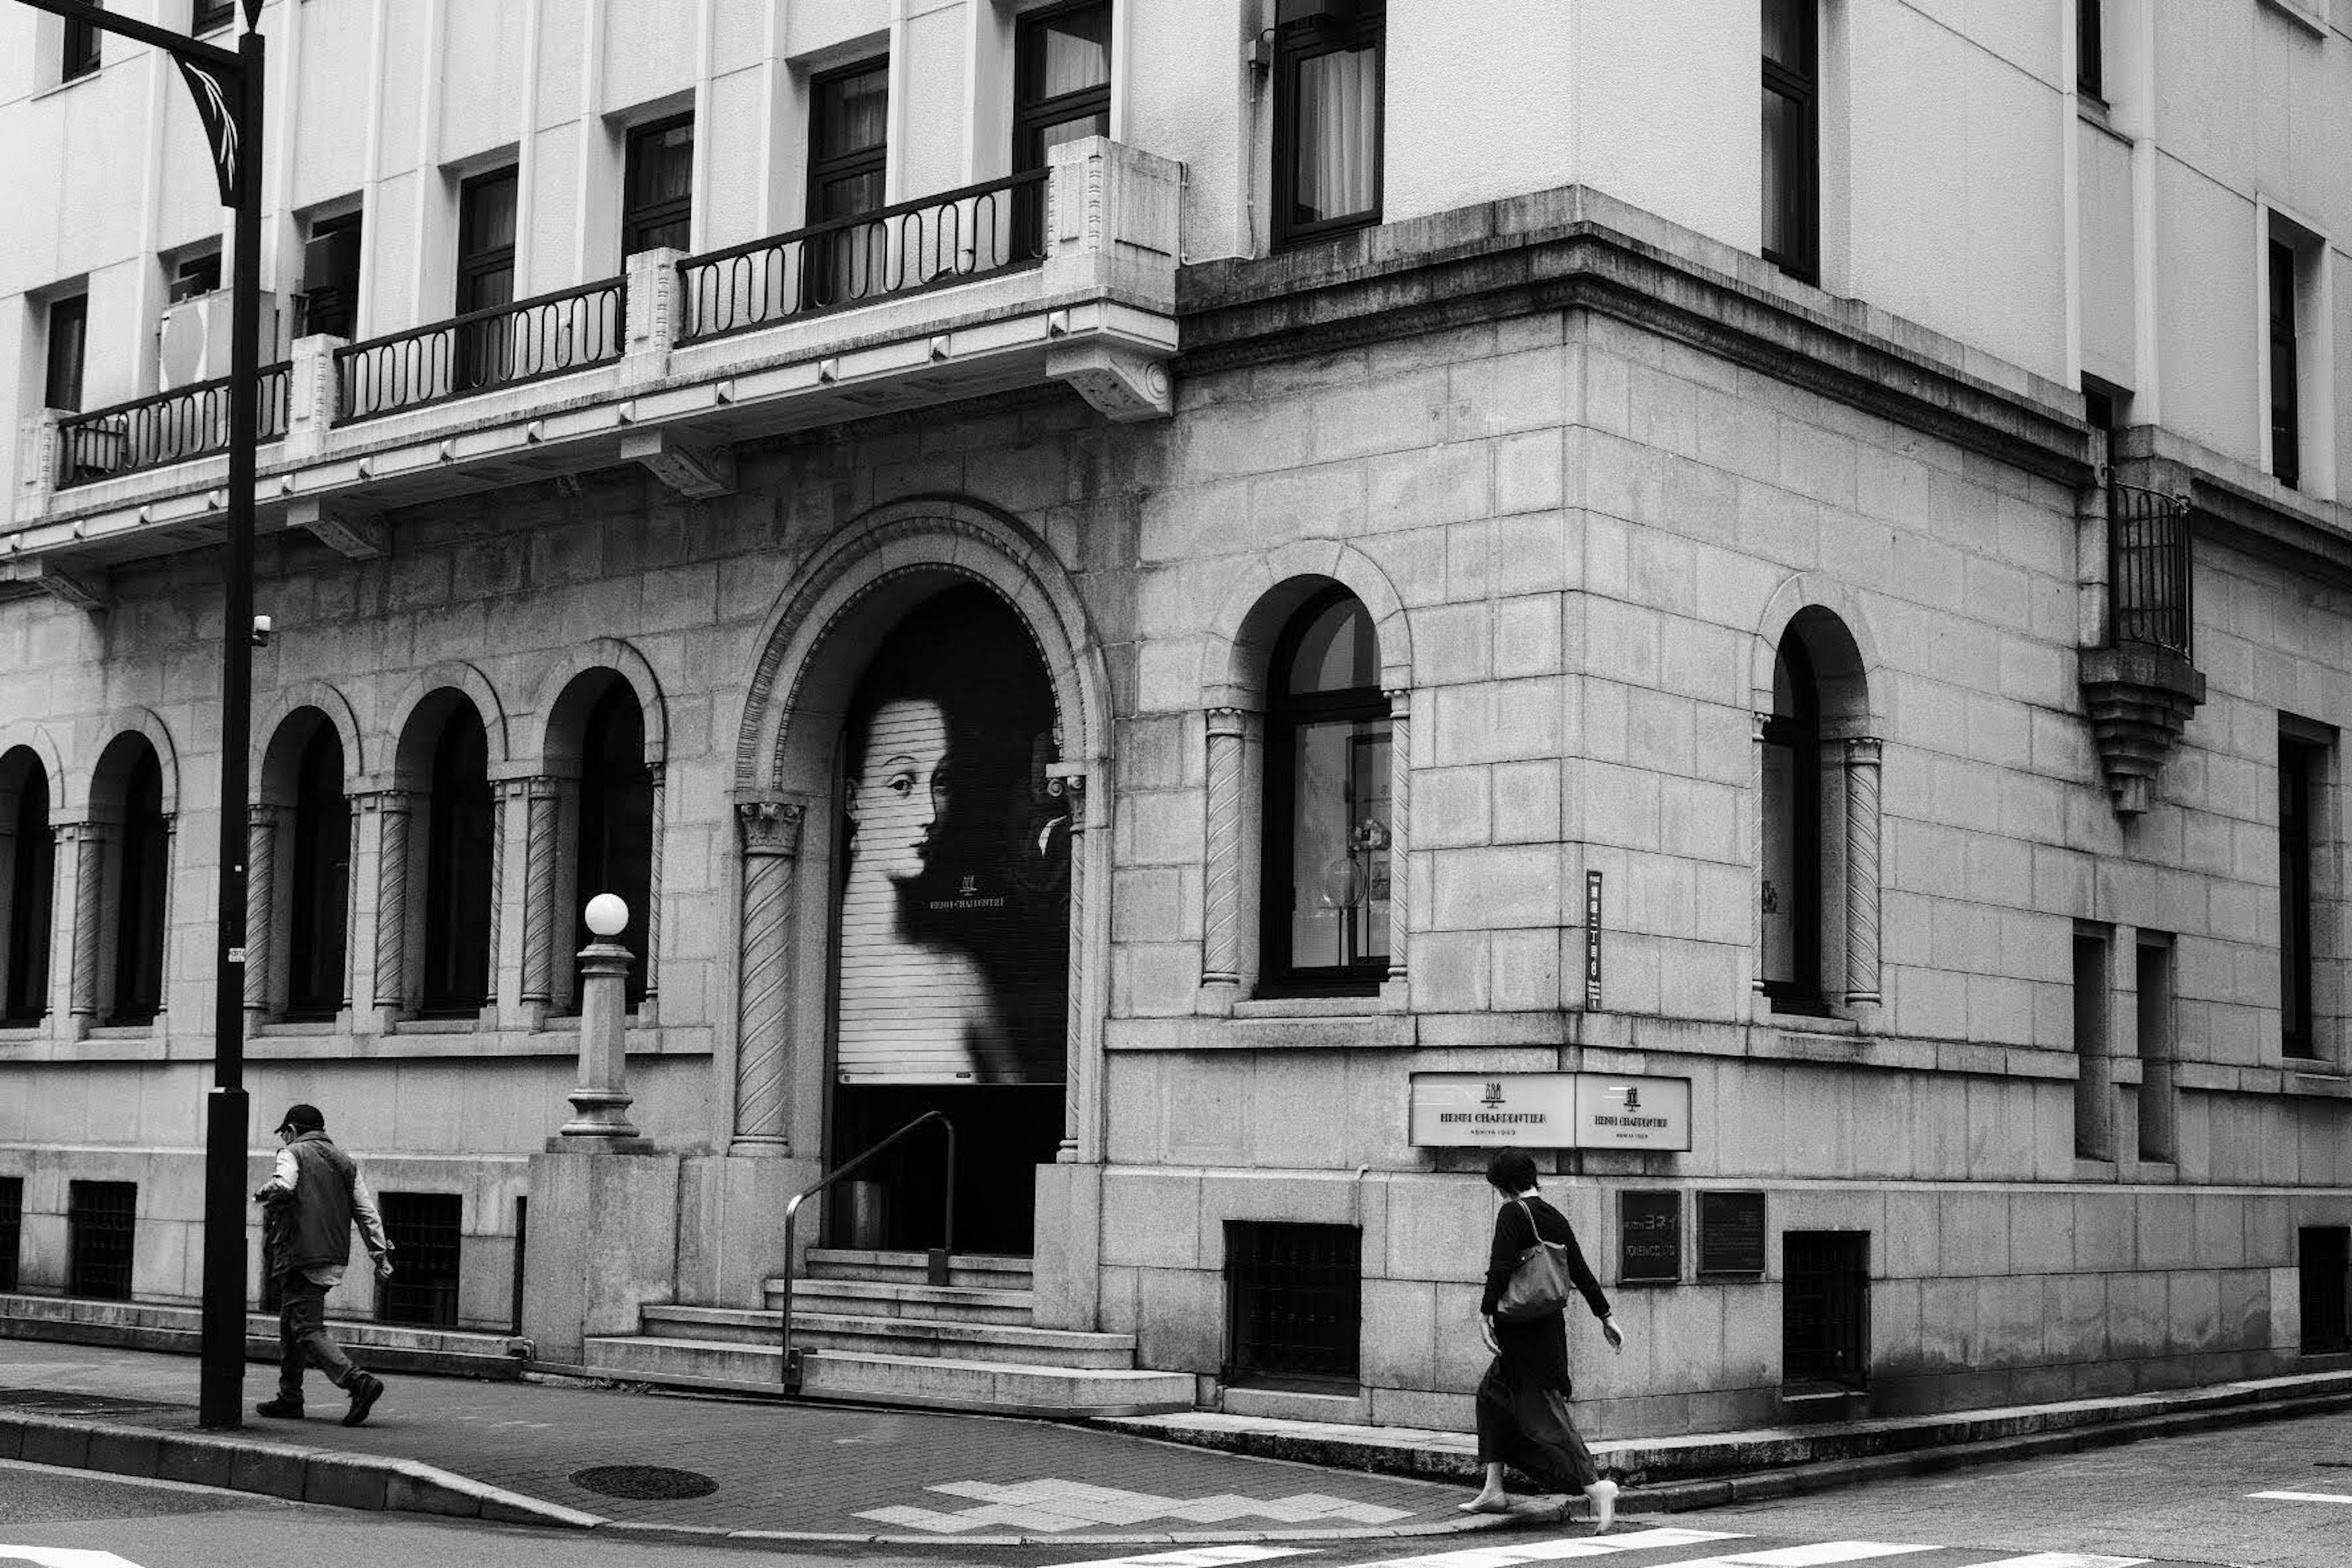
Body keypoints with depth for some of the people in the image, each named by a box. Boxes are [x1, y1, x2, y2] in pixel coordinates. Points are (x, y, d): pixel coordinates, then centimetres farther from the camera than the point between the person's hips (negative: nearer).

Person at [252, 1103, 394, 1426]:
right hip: (334, 1259, 8)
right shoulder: (345, 1162, 18)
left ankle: (358, 1382, -25)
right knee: (290, 1325, 20)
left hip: (300, 1257, -8)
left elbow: (283, 1186, -23)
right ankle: (289, 1399, 23)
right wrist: (380, 1255, 10)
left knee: (309, 1330, -9)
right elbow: (367, 1212, 12)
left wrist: (263, 1191, -2)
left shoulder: (293, 1154, -1)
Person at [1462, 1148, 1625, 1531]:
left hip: (1521, 1327, -8)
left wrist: (1485, 1314, -16)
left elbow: (1500, 1269, -18)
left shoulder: (1513, 1213, -10)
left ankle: (1595, 1485, -22)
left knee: (1542, 1410, -9)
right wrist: (1606, 1317, 18)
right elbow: (1581, 1272, 14)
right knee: (1492, 1391, 20)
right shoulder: (1555, 1218, 12)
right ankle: (1493, 1490, 21)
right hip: (1550, 1324, 8)